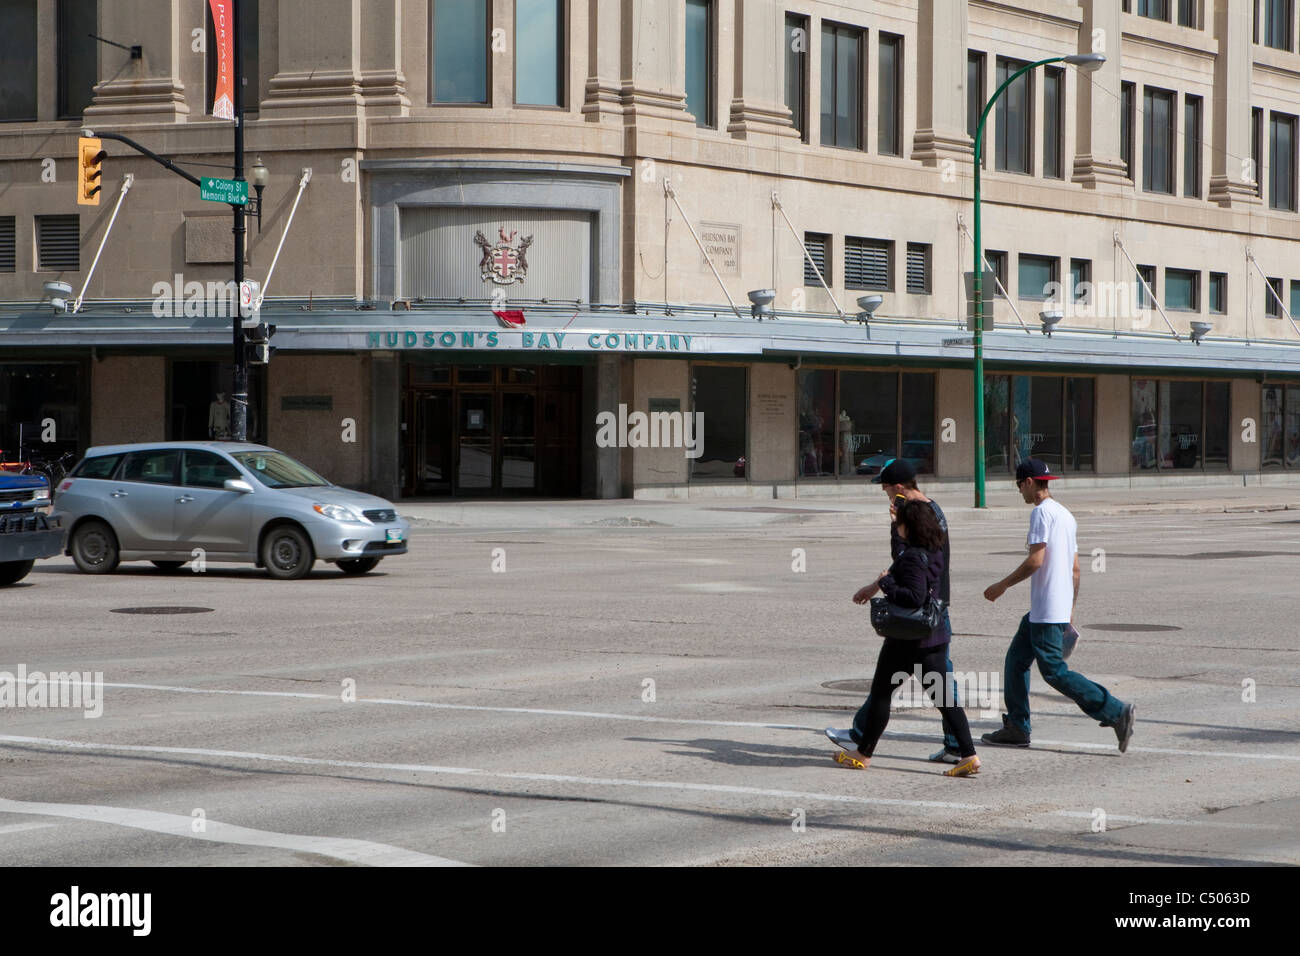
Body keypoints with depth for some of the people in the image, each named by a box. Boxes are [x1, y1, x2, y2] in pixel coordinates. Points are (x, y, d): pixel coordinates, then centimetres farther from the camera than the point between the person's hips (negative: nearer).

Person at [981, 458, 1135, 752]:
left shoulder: (1042, 512, -12)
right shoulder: (1065, 514, 17)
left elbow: (1035, 560, -20)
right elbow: (1075, 568, 20)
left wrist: (1003, 585, -10)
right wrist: (1070, 611, 24)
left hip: (1047, 611, -10)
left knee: (1054, 670, -9)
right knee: (1016, 659, 15)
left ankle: (1115, 711, -13)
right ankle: (1016, 728, 16)